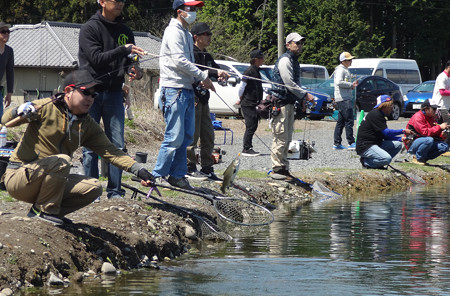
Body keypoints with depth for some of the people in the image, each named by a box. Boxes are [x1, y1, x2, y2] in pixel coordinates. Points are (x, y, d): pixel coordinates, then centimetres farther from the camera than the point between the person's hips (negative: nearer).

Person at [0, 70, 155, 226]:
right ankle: (44, 210, -15)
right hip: (18, 176, -7)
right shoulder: (46, 108, -12)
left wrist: (138, 170, -14)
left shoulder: (88, 125, 7)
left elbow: (110, 151, 0)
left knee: (94, 188, -9)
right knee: (62, 160, -31)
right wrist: (19, 112, -36)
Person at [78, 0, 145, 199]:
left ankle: (115, 191, 6)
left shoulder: (125, 31, 12)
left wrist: (134, 71, -7)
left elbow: (128, 61, 15)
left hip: (114, 93, 4)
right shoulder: (90, 29, -5)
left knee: (117, 145, 0)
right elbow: (96, 58, -16)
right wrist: (123, 50, -24)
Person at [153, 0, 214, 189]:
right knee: (174, 137, -10)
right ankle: (157, 176, -4)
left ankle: (177, 175, 15)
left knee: (187, 136, 9)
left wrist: (201, 80, 5)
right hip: (174, 90, -10)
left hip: (187, 90, 10)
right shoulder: (174, 31, -10)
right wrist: (203, 76, -14)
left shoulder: (186, 33, 20)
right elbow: (179, 61, -19)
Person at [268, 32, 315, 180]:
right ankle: (277, 169, -6)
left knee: (286, 139, 12)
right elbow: (289, 84, -18)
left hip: (289, 104, 10)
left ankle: (283, 168, 17)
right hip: (281, 103, -10)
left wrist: (302, 99, 15)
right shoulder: (285, 60, -12)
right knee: (281, 137, -9)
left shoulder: (294, 61, 19)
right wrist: (305, 95, -12)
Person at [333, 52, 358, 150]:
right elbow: (339, 82, -22)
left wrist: (353, 85, 11)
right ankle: (351, 143, -14)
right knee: (349, 120, -12)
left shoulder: (345, 70, 23)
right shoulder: (340, 70, -9)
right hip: (343, 99, -11)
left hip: (347, 99, 11)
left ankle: (337, 144, 11)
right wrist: (351, 85, -14)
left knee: (341, 122, 10)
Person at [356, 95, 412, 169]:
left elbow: (385, 136, 14)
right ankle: (366, 162, -5)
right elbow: (386, 132, -18)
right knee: (387, 158, -30)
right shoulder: (375, 115, -13)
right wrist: (403, 131, -12)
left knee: (398, 144, 1)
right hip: (365, 146, -10)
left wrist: (401, 139, 1)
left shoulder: (380, 115, 18)